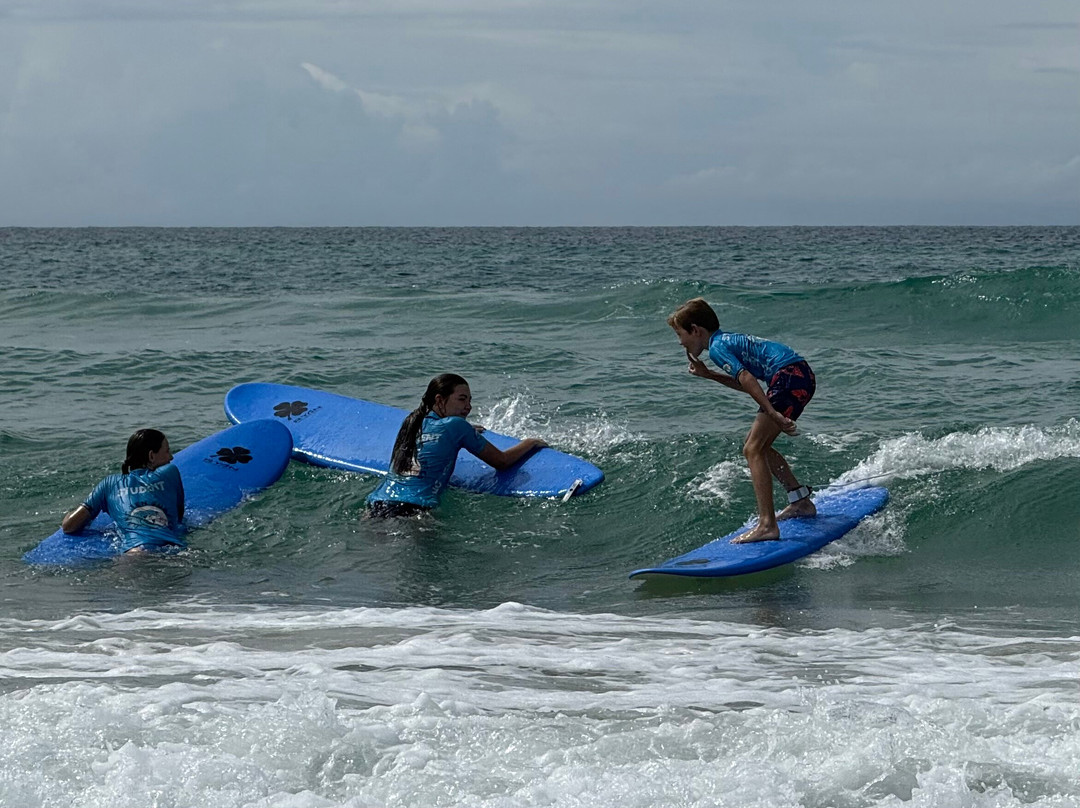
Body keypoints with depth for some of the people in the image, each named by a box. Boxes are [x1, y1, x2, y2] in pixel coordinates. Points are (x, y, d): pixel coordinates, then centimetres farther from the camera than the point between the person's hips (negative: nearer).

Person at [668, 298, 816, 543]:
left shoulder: (716, 346, -4)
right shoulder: (728, 339, 24)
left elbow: (746, 379, -17)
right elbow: (748, 384, 27)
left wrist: (773, 414, -22)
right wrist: (709, 375, 24)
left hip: (790, 377, -10)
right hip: (803, 376, 10)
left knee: (753, 450, -11)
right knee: (760, 446, 20)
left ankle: (767, 525, -19)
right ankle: (801, 502, 26)